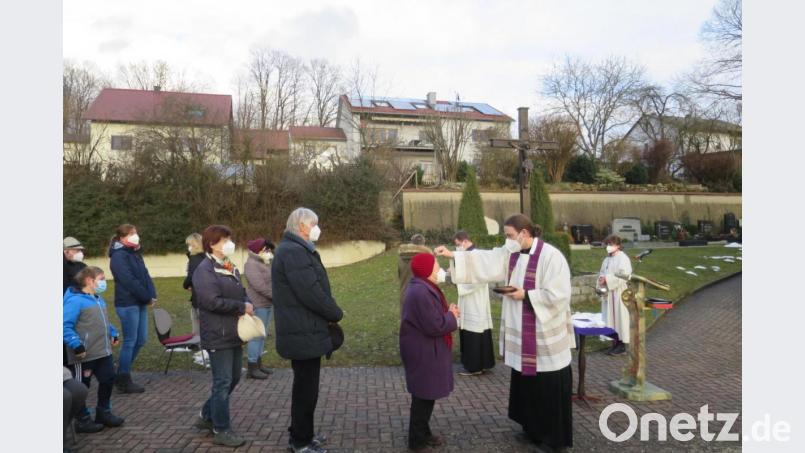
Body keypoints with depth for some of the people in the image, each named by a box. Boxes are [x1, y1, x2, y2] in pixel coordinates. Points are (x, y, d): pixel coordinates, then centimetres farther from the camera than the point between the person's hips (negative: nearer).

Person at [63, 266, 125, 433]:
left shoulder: (98, 299, 13)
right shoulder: (75, 300, -17)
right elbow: (66, 326, -22)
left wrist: (112, 334, 14)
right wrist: (76, 345, -26)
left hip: (103, 352, 9)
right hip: (84, 355, -9)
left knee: (108, 380, 16)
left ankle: (103, 412, 33)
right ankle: (83, 421, 21)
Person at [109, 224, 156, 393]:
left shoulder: (135, 254, 15)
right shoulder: (119, 256, -11)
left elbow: (145, 275, 11)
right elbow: (129, 281, -19)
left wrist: (152, 295, -3)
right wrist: (148, 297, -13)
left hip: (140, 303, 8)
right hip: (127, 304, -8)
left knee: (140, 340, 12)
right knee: (130, 341, -1)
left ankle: (122, 375, 26)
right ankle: (124, 381, 11)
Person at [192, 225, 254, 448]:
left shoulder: (230, 267, 14)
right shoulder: (205, 270, -14)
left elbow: (241, 292, 17)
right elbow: (213, 301, -23)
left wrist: (248, 306, -5)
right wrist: (242, 307, -16)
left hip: (234, 333, 9)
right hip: (218, 335, -9)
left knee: (233, 378, 16)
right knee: (223, 382, 0)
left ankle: (207, 416, 33)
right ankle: (222, 430, 13)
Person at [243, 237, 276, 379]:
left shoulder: (264, 263, 16)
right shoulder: (251, 264, -13)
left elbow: (271, 282, 15)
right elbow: (260, 286, -22)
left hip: (267, 304, 9)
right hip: (258, 305, -9)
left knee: (262, 334, 14)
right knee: (257, 335, -5)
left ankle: (258, 364, 23)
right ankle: (252, 369, 1)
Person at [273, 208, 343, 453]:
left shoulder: (296, 249, 15)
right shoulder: (294, 251, -20)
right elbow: (312, 294, -26)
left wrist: (330, 313, 7)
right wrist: (337, 313, -10)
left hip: (302, 330, 11)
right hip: (304, 333, -11)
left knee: (305, 385, 21)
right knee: (306, 388, 2)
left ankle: (301, 433, 35)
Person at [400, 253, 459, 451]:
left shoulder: (423, 288, 9)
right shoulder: (420, 292, -25)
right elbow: (435, 326, -27)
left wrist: (448, 312, 1)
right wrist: (452, 316, -11)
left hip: (427, 350, 11)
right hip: (423, 353, -11)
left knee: (426, 395, 20)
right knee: (424, 396, 2)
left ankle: (423, 433, 33)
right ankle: (417, 440, 16)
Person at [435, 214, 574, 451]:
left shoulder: (551, 256, -17)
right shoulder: (511, 254, 5)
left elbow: (558, 295, -21)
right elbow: (485, 260, 1)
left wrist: (526, 295, -18)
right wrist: (452, 255, -6)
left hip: (546, 334, -7)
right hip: (523, 333, 7)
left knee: (549, 387, 5)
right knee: (527, 383, 18)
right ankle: (533, 429, 35)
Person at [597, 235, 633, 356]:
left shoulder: (623, 258, -9)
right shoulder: (607, 259, 14)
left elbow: (624, 275, -18)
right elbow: (602, 273, 18)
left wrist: (607, 279, -20)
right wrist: (601, 279, -4)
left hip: (619, 293, -8)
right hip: (608, 293, 8)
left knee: (620, 317, -2)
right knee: (610, 317, 9)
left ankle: (622, 346, 5)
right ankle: (615, 343, 17)